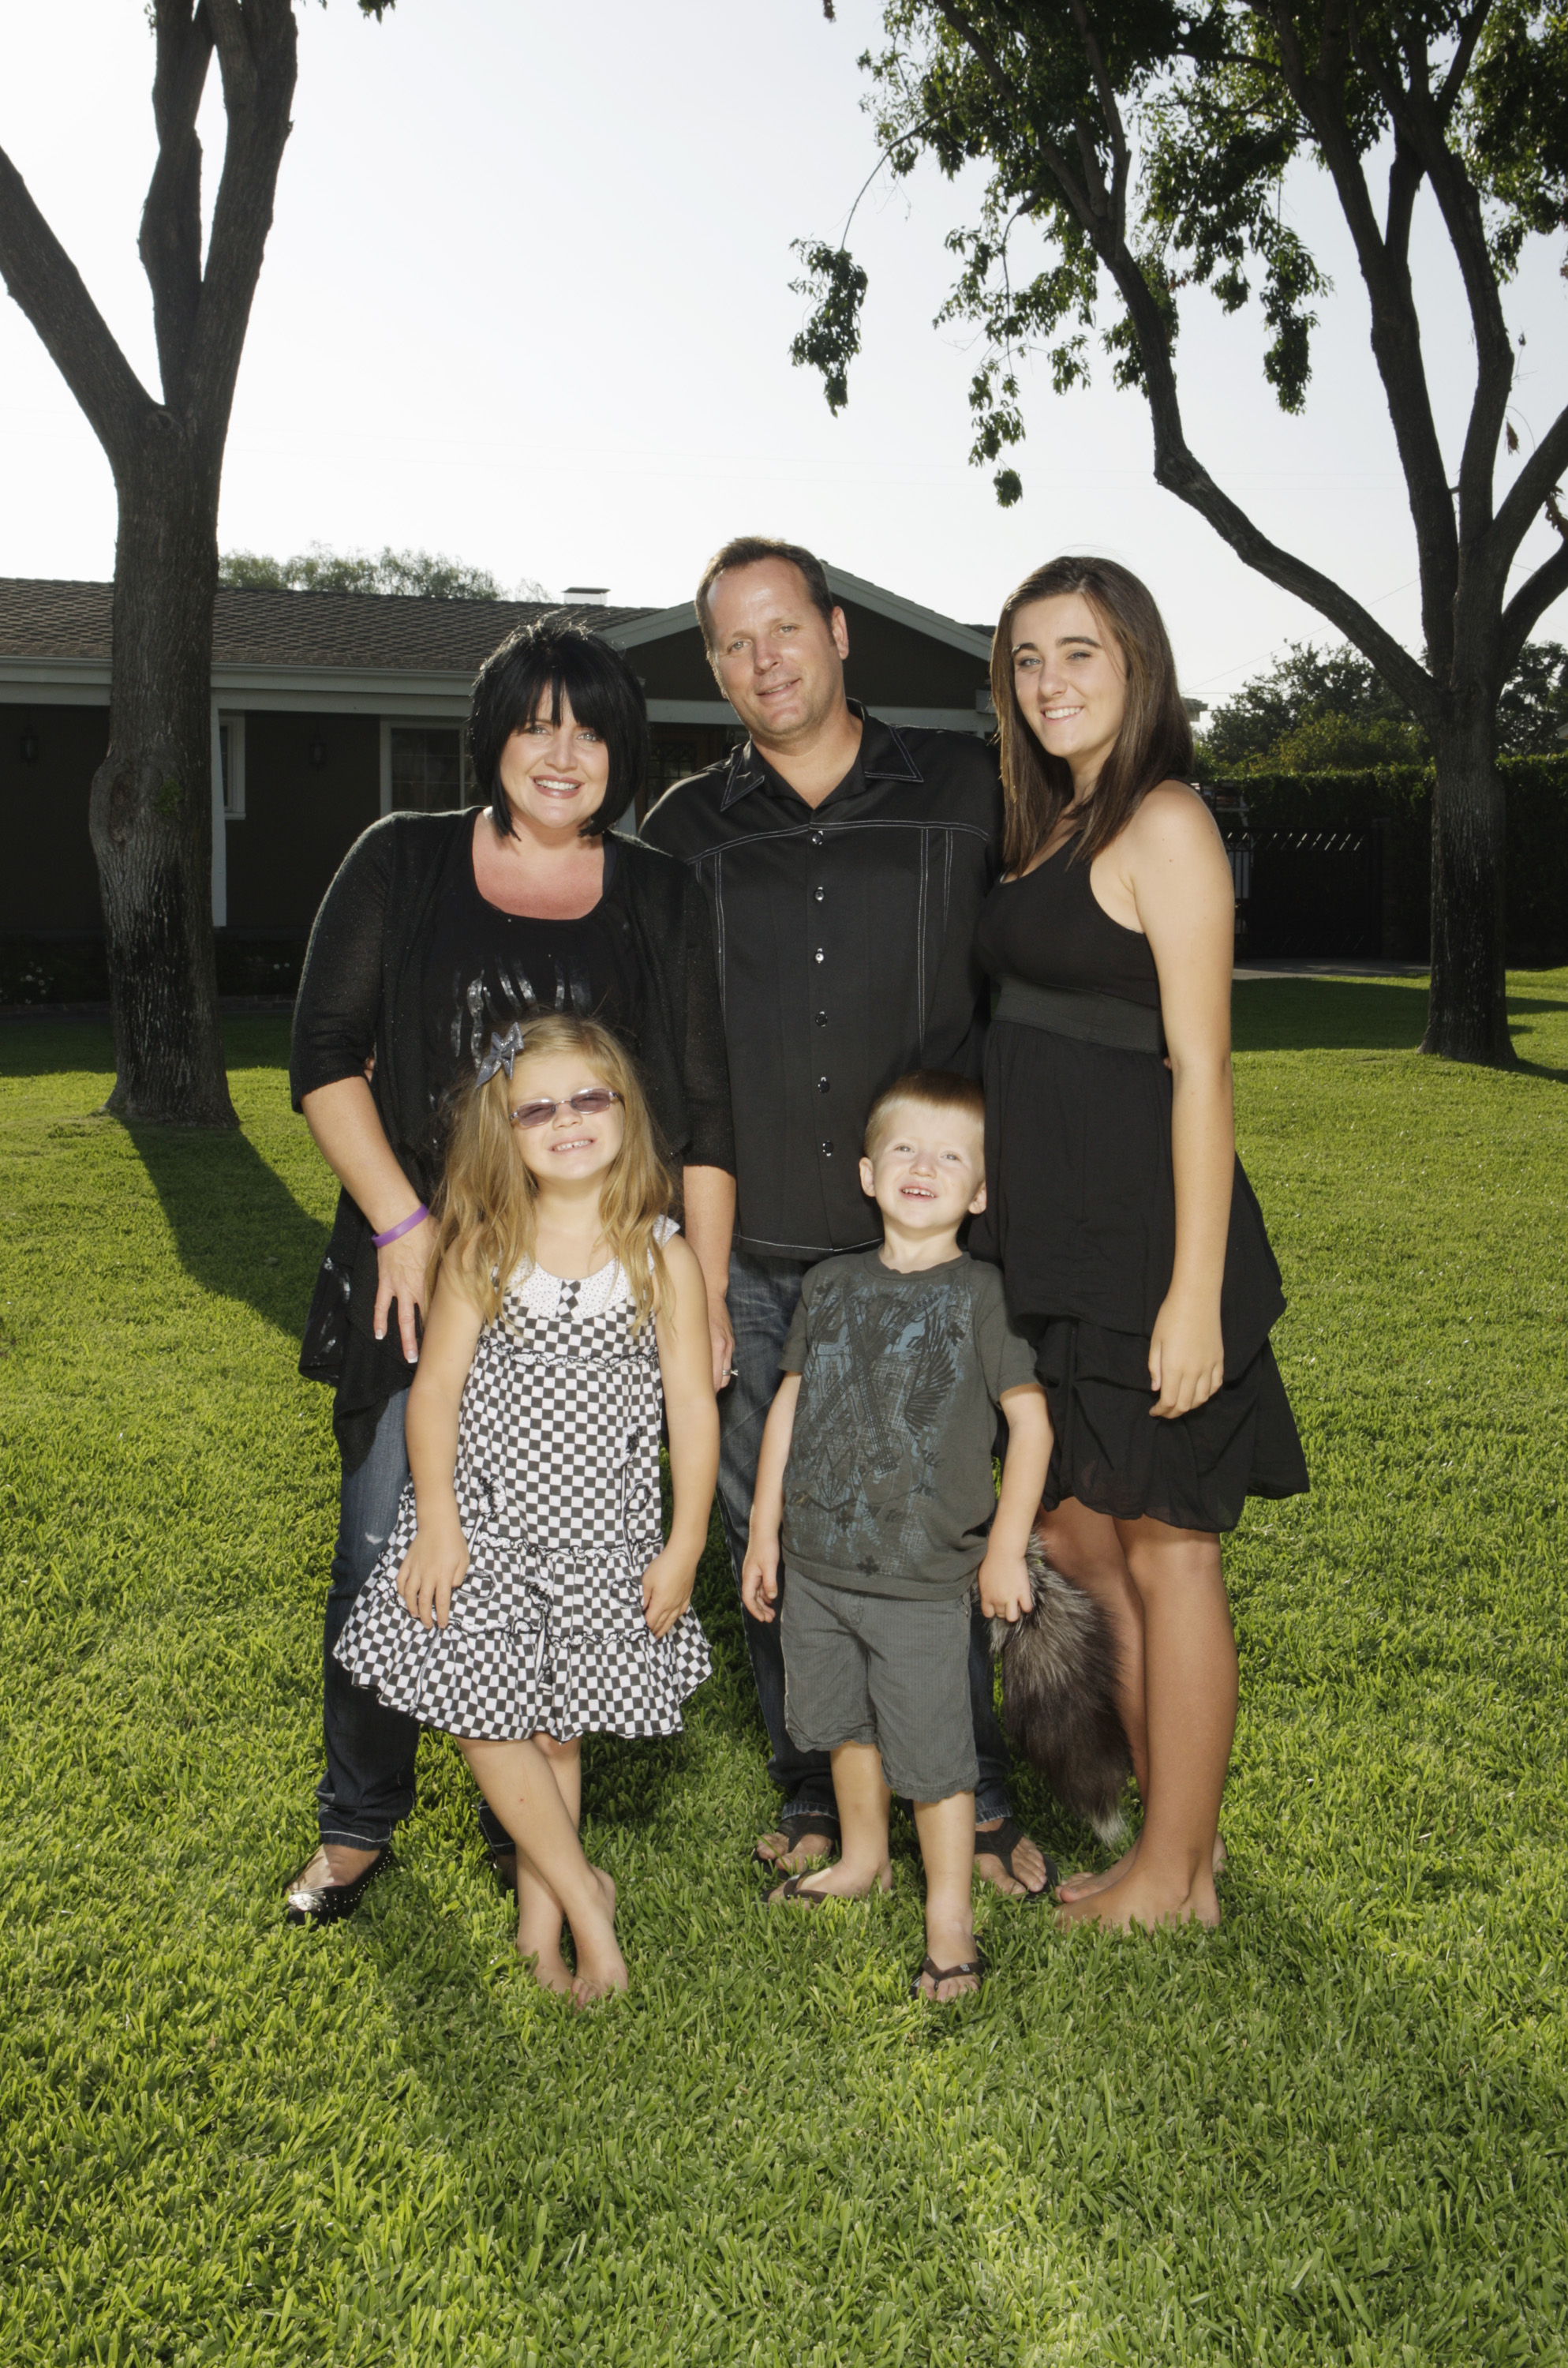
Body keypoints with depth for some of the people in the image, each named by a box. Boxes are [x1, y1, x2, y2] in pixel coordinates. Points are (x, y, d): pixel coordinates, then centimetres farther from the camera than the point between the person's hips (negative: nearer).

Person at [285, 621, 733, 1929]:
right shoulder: (402, 861, 5)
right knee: (384, 1548, 1)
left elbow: (702, 1113, 6)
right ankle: (358, 1824, 21)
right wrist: (402, 1221, -8)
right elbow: (327, 1054, 2)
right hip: (420, 1264, 0)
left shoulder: (661, 898, 7)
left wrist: (706, 1291, 1)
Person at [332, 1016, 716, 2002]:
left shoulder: (663, 1257, -6)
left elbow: (693, 1406, -4)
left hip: (599, 1539, -1)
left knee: (559, 1728, 9)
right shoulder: (484, 1246, -4)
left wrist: (684, 1548, -5)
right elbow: (438, 1382, -4)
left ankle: (539, 1910, 29)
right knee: (488, 1721, 0)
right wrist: (437, 1522, -10)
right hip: (484, 1523, 1)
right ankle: (584, 1896, 17)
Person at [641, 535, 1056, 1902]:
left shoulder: (968, 793, 4)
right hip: (750, 1251, 2)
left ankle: (975, 1797, 25)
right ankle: (814, 1797, 28)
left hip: (920, 1239, -1)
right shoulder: (687, 831, 8)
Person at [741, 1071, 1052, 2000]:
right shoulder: (831, 1286, 3)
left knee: (933, 1753, 3)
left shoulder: (979, 1293, -10)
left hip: (923, 1576, -5)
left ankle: (950, 1916, 21)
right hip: (817, 1566, 5)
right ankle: (864, 1859, 45)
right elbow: (790, 1405, 9)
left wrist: (1005, 1549, -10)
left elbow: (1031, 1419, -10)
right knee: (844, 1723, 22)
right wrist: (764, 1533, 10)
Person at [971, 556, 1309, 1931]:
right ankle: (1174, 1829, 32)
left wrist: (1196, 1291, -20)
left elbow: (1201, 1069, -16)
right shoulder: (1055, 827, 15)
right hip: (1056, 1247, 9)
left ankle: (1176, 1874, 20)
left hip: (1147, 1243, -9)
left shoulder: (1164, 824, -11)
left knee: (1164, 1553, 4)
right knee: (1080, 1538, 16)